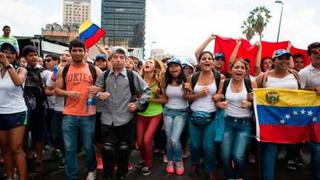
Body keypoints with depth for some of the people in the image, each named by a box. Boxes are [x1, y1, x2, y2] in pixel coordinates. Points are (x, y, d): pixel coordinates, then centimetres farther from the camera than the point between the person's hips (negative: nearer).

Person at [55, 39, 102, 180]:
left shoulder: (94, 70, 2)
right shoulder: (63, 70, 7)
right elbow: (57, 90, 8)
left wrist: (97, 90, -16)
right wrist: (68, 93, -12)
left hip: (88, 115, -1)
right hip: (69, 115, 1)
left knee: (88, 147, 12)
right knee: (69, 149, 7)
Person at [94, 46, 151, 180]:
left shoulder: (132, 75, -3)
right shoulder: (104, 75, 4)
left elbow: (147, 91, 4)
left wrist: (137, 104, -4)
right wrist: (99, 95, -9)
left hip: (125, 119, -1)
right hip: (107, 119, 1)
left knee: (123, 149, 10)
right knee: (107, 150, 3)